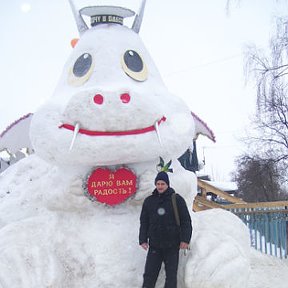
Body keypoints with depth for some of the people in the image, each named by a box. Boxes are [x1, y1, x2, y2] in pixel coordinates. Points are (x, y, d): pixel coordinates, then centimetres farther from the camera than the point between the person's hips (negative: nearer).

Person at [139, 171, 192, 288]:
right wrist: (143, 240, 2)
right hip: (154, 245, 2)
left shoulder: (177, 200, -1)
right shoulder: (149, 201, 8)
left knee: (171, 275, 3)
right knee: (149, 274, 1)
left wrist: (185, 239, -10)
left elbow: (186, 221, -2)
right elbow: (144, 222, 12)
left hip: (172, 245, -2)